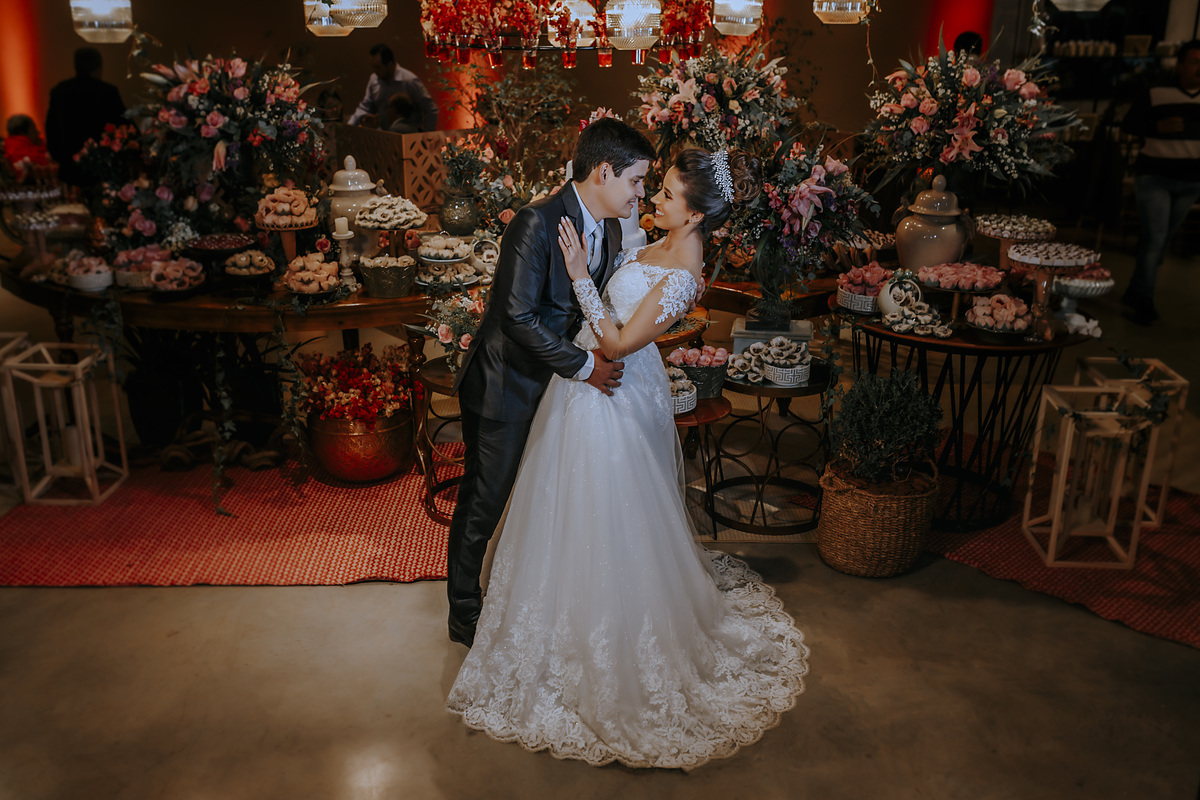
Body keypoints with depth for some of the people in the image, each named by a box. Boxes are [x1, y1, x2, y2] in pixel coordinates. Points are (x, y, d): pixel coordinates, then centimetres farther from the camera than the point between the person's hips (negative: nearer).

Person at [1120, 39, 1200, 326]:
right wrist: (1158, 127, -21)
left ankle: (1134, 293, 20)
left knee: (1161, 241, 9)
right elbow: (1128, 125, -6)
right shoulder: (1156, 94, -5)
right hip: (1154, 176, -4)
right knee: (1154, 239, -9)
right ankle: (1144, 302, -1)